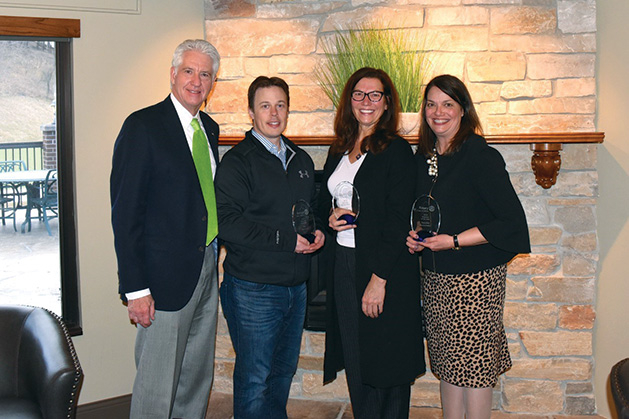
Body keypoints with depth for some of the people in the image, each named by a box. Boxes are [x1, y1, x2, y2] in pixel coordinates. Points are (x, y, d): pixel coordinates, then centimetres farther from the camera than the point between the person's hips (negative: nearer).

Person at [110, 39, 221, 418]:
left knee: (198, 377, 18)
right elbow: (125, 212, -14)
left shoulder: (210, 128, 12)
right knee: (157, 385, 2)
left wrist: (215, 254, 8)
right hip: (166, 274, -7)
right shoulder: (143, 126, -11)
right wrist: (135, 288, -18)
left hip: (207, 269, 7)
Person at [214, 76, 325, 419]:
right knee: (255, 379, 1)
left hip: (295, 285, 7)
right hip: (254, 288, -7)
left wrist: (316, 231, 4)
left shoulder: (301, 160, 14)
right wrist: (285, 240, -19)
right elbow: (226, 223, -19)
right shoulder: (237, 161, -9)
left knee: (284, 369, 17)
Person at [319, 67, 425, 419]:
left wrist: (379, 278, -19)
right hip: (343, 267, 6)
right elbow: (325, 202, 23)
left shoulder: (397, 151, -7)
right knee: (355, 365, 12)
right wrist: (330, 218, -1)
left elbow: (399, 221, -14)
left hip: (385, 271, -6)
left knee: (385, 369, 2)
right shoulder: (338, 152, 13)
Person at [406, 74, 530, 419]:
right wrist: (415, 236, 1)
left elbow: (512, 221, -17)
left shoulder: (481, 157, -13)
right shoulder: (424, 157, 9)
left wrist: (453, 241, -18)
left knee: (473, 366, 0)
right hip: (435, 276, 7)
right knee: (447, 363, 14)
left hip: (475, 277, -7)